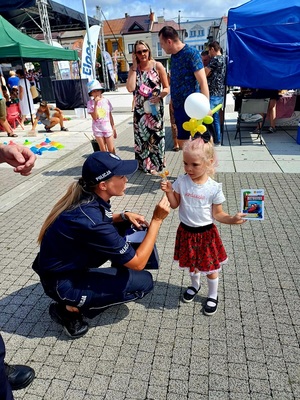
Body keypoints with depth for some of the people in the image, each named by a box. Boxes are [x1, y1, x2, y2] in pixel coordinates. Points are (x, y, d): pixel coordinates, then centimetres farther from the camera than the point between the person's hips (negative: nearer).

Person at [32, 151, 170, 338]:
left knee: (128, 227, 2)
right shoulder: (91, 221, -34)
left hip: (71, 262, 8)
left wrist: (125, 215, -5)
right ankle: (70, 309, -1)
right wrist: (157, 220, -23)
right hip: (62, 282, -8)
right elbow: (138, 263, -25)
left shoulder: (88, 197, -11)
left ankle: (118, 276, 21)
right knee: (144, 282, -7)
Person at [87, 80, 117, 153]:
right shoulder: (90, 103, -7)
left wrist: (114, 128, 7)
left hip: (107, 128, 1)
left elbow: (110, 116, 5)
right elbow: (95, 118, -16)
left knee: (111, 150, 5)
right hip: (98, 129, -1)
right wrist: (96, 104, -21)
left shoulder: (106, 101, -1)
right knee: (103, 150, 8)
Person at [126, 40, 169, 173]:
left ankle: (155, 164, 21)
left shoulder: (157, 66, -3)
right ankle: (144, 164, 23)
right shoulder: (134, 68, 3)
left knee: (155, 135, 5)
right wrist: (135, 67, -10)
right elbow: (130, 88, -14)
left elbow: (167, 88, -1)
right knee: (141, 136, 8)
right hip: (140, 109, 2)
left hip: (155, 108, -2)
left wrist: (159, 96, -19)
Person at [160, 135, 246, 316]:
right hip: (186, 231, 3)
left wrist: (233, 219, -28)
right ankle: (195, 285, 54)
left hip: (206, 233, -2)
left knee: (210, 267, 15)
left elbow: (217, 214, -11)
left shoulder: (214, 188, -17)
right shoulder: (181, 182, -10)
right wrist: (169, 191, -18)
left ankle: (213, 295, 41)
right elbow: (175, 205, -2)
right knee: (192, 263, 24)